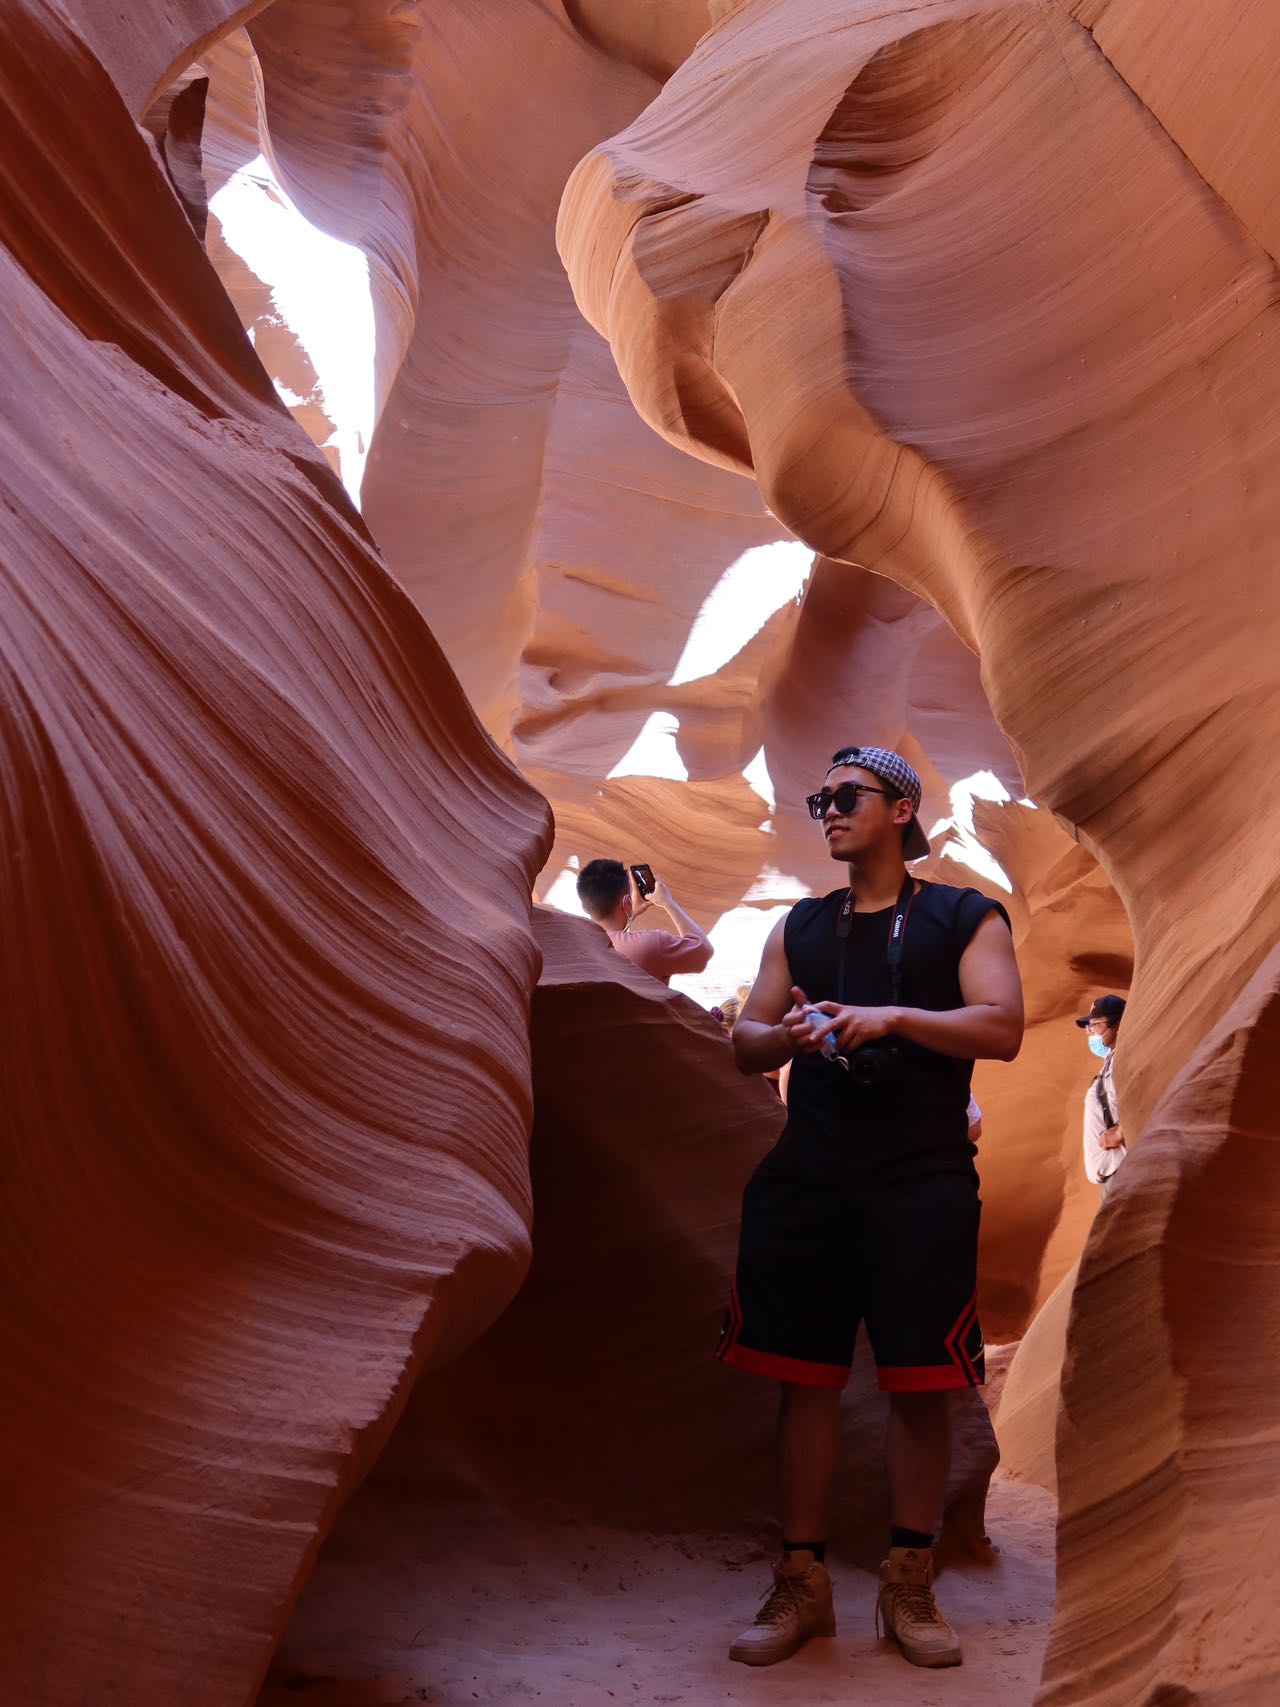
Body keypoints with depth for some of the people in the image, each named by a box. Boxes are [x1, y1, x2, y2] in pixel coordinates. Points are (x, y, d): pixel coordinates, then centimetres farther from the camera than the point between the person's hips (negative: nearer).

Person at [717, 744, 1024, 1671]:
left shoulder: (965, 917, 6)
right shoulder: (801, 926, 17)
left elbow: (1003, 1028, -8)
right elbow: (746, 1042, 14)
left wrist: (893, 1017, -22)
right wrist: (787, 1033, -10)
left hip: (921, 1179, -3)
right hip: (810, 1177, 3)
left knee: (921, 1384, -1)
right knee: (807, 1378, 4)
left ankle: (910, 1587, 13)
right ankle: (803, 1585, 15)